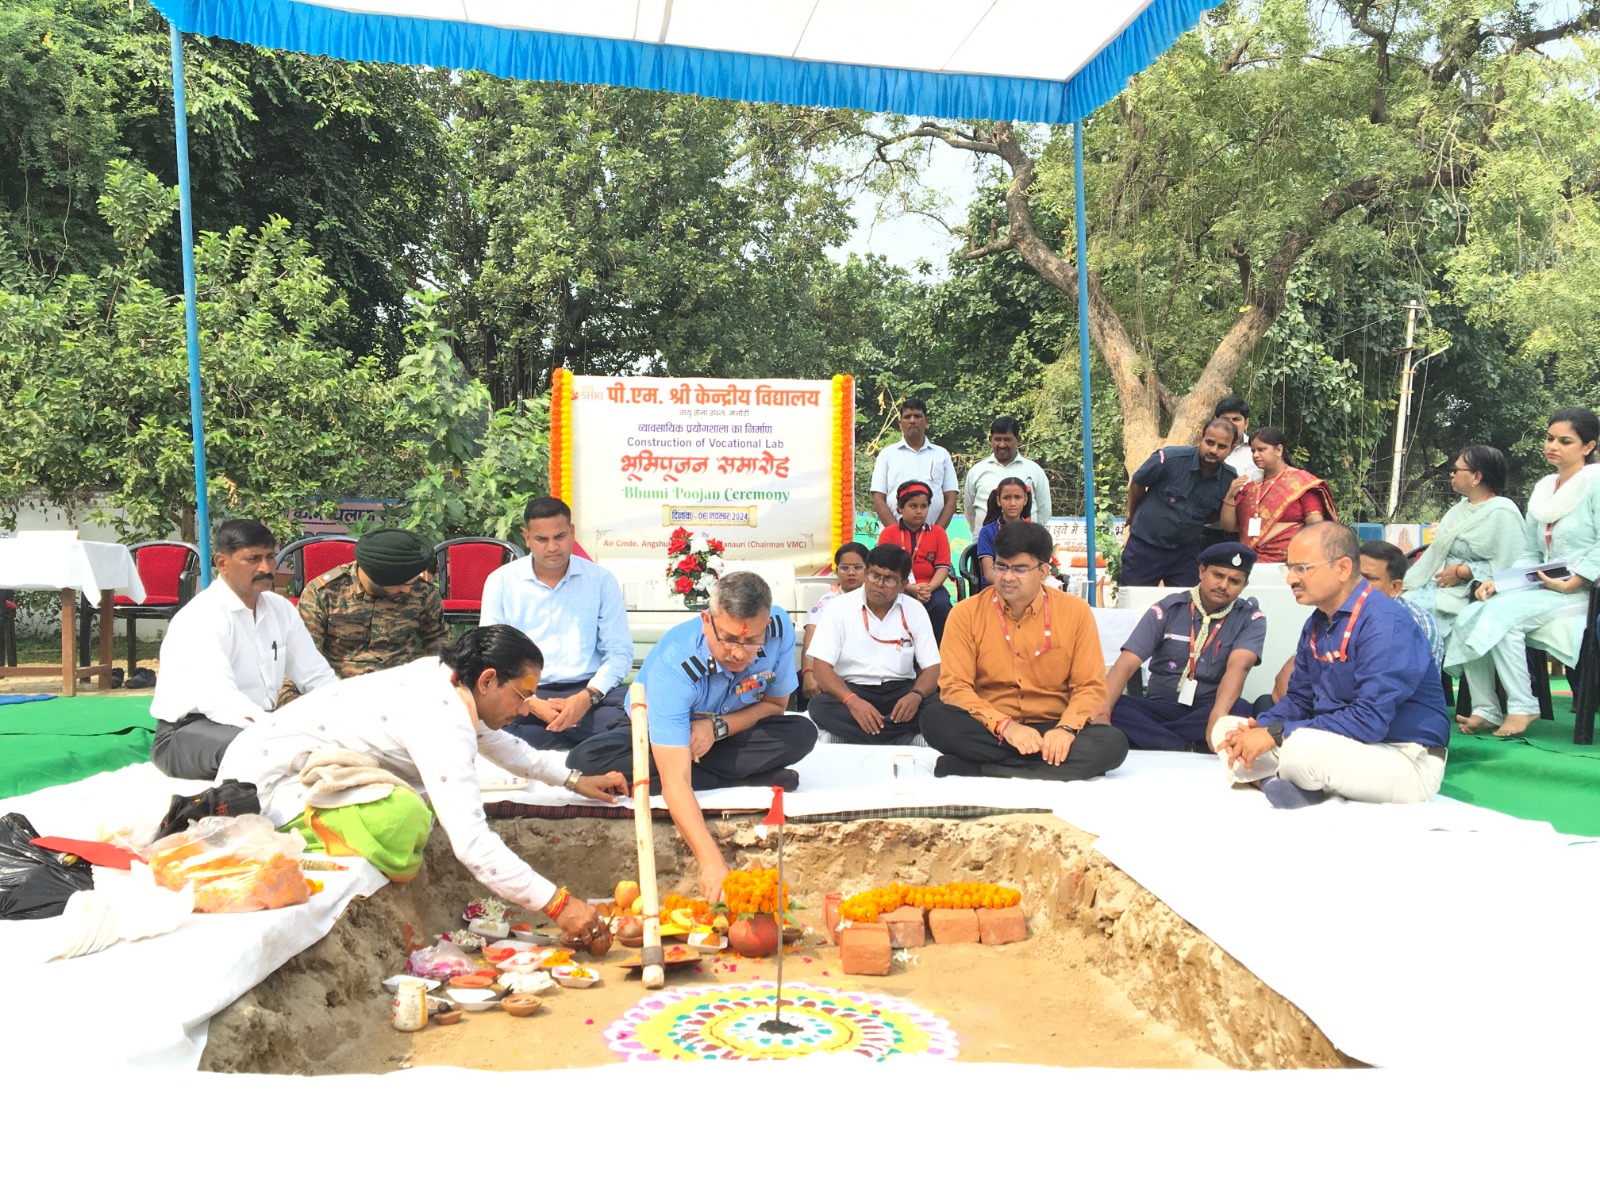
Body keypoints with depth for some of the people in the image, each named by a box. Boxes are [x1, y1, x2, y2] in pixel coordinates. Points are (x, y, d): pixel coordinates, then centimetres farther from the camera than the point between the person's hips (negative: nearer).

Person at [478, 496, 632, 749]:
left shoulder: (601, 580, 7)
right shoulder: (501, 581, 7)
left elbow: (620, 652, 4)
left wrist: (589, 696, -16)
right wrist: (530, 704, -14)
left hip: (588, 690, 0)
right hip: (526, 693, 1)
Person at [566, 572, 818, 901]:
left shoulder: (778, 628, -27)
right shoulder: (673, 664, -38)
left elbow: (776, 704, -8)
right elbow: (674, 782, -44)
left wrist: (718, 726, -27)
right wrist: (711, 862, -55)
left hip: (719, 734, 1)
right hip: (659, 736, -1)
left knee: (802, 734, -24)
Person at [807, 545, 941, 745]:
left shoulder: (915, 611, 4)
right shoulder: (839, 608, -2)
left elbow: (932, 667, 1)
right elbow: (822, 667, -9)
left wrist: (916, 695, -23)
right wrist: (852, 701, -29)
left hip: (900, 690, 2)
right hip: (852, 689, -1)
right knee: (820, 707, -34)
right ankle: (901, 739, -30)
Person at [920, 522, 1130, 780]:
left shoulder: (1075, 612, 1)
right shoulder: (966, 613, -1)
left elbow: (1090, 686, 0)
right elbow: (955, 686, -8)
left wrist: (1067, 728, -20)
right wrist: (1004, 725, -22)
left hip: (1051, 729, 2)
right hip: (986, 729, -2)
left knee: (1113, 743, -28)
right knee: (934, 718, -30)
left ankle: (978, 766, -25)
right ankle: (1049, 761, -25)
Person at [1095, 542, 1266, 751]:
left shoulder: (1250, 618, -1)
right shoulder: (1166, 610, -2)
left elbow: (1238, 667, -21)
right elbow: (1126, 664, -12)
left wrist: (1218, 715, -42)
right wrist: (1102, 713, -30)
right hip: (1160, 708, 0)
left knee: (1240, 710, -35)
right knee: (1115, 709, -29)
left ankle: (1147, 736, -25)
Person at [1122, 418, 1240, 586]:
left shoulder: (1229, 479, -7)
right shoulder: (1170, 458, -18)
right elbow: (1137, 483, -1)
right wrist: (1132, 515, 12)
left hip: (1186, 552, 3)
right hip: (1144, 546, -3)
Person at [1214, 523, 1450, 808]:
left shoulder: (1386, 624, -21)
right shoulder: (1316, 624, 7)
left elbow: (1369, 720, -29)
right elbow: (1299, 699, 13)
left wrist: (1275, 734, -26)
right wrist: (1259, 729, -9)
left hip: (1406, 761, -9)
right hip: (1335, 745, 9)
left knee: (1302, 746, -37)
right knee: (1226, 729, 5)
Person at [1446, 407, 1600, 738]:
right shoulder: (1543, 488, 17)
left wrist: (1570, 584, -20)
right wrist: (1498, 582, 1)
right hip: (1542, 589, 7)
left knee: (1500, 614, -30)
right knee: (1467, 620, -15)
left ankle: (1523, 707, -18)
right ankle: (1486, 710, -10)